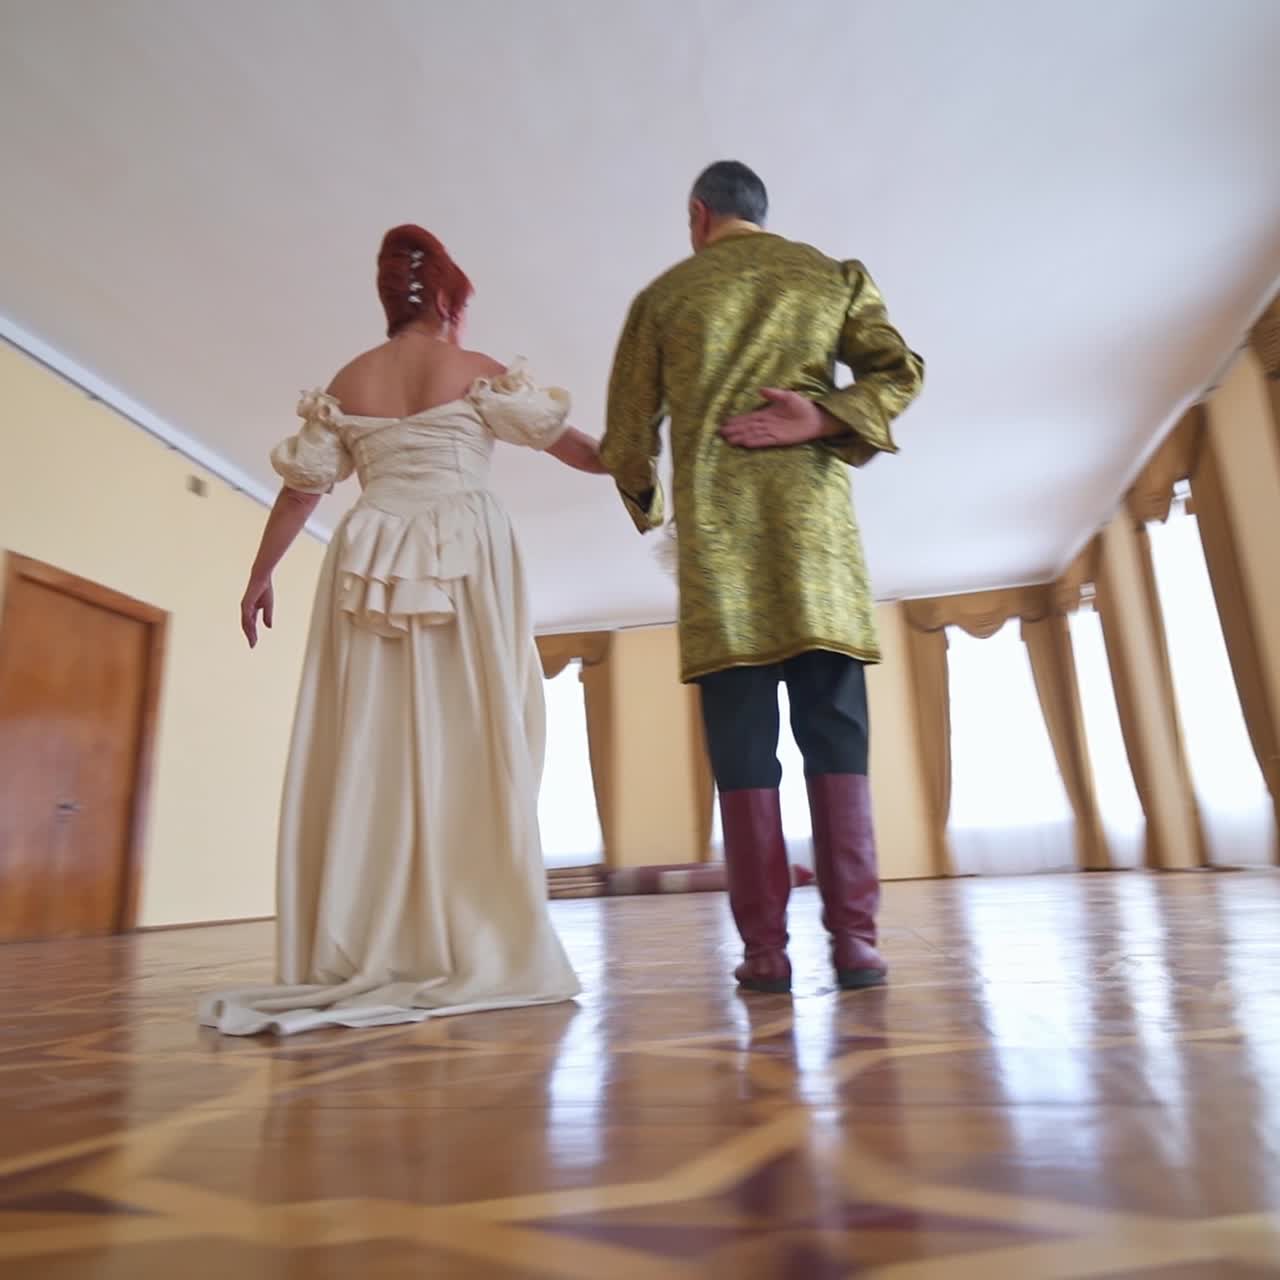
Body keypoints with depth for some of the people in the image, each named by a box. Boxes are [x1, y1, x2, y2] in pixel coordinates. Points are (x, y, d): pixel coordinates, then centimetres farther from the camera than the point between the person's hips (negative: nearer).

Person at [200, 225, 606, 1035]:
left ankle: (364, 955, 3)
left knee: (371, 751, 1)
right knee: (472, 746, -4)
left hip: (373, 567, 3)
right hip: (467, 558, -2)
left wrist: (261, 574, 21)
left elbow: (302, 485, 14)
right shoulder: (480, 373, 6)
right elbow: (568, 444, 8)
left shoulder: (350, 382, 14)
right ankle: (478, 948, -3)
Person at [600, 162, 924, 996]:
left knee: (743, 742, -2)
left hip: (715, 528, 0)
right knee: (835, 731, 0)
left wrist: (644, 504, 29)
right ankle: (854, 938, -2)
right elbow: (900, 370, 4)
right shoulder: (831, 275, 19)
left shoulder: (665, 294, 15)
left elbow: (629, 426, 13)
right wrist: (821, 417, -4)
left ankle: (766, 950, -1)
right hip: (812, 520, 1)